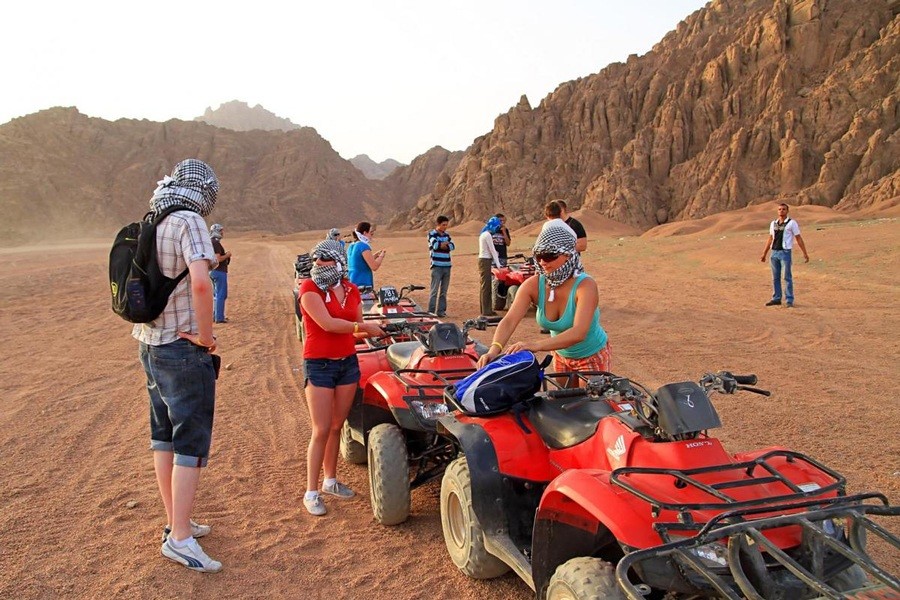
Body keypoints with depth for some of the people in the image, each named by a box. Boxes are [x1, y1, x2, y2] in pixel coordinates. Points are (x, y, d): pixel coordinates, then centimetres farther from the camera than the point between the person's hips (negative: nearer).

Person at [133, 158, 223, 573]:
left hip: (150, 345, 9)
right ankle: (180, 538, 1)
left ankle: (176, 523, 27)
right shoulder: (189, 222, -15)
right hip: (184, 349, -8)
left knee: (163, 437, 15)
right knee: (192, 443, -2)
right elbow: (200, 282, -30)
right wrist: (206, 335, -18)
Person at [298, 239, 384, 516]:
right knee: (321, 431, -4)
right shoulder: (309, 288, -10)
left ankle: (331, 480, 29)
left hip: (348, 362, 5)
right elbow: (327, 323, -22)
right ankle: (311, 492, 7)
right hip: (319, 365, -5)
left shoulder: (351, 291, 7)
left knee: (337, 426, 14)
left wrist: (377, 330, -3)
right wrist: (364, 327, -19)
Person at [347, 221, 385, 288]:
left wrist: (374, 256, 17)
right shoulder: (364, 246, -14)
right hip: (363, 284, -9)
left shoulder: (351, 246, 13)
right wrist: (381, 256, 0)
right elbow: (374, 267, -18)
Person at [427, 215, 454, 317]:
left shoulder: (447, 235, 16)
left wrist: (443, 245, -10)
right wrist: (445, 243, -1)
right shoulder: (432, 234, 1)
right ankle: (431, 311, -6)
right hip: (436, 266, -6)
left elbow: (452, 246, 2)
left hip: (447, 266, 6)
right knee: (435, 290, -9)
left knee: (444, 291, 7)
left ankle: (441, 310, 13)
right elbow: (435, 244, -16)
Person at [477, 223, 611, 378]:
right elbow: (509, 320, -28)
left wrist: (536, 345, -55)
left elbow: (578, 333, -42)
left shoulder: (585, 285, -29)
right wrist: (494, 350, -48)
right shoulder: (533, 285, -17)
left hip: (592, 357, -4)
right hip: (560, 355, 4)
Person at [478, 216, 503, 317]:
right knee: (486, 286, -8)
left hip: (483, 260, 10)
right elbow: (492, 250, -13)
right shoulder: (488, 235, -13)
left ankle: (487, 310, 15)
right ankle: (486, 311, -6)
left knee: (488, 286, 11)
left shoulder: (484, 234, 18)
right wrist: (498, 264, -11)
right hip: (485, 261, -10)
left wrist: (496, 263, 16)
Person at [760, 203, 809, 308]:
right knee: (775, 277, 8)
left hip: (785, 253, -5)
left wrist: (805, 254, -8)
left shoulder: (792, 223, -3)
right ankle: (776, 299, 15)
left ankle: (789, 301, -1)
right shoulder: (773, 223, 12)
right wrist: (764, 254, 17)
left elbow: (799, 239, -3)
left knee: (787, 277, -5)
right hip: (774, 253, 5)